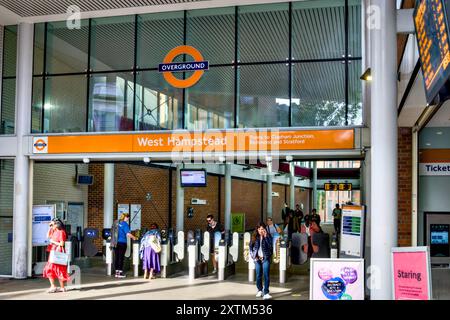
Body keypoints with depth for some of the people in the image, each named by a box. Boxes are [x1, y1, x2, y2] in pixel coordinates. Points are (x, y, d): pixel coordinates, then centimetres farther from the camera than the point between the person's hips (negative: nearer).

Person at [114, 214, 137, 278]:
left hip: (116, 242, 6)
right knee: (121, 257, -1)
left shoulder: (118, 223, 9)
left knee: (116, 257, 8)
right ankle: (120, 273, 2)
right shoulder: (125, 224, -10)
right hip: (122, 243, -6)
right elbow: (128, 234, -16)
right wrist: (134, 238, -1)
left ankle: (117, 272, 12)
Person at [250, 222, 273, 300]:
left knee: (266, 275, -10)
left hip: (266, 258, -3)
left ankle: (266, 293, -12)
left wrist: (265, 237, -18)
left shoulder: (268, 236, -2)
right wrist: (253, 256, 1)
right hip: (257, 258, 3)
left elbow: (270, 246, -14)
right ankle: (260, 290, 29)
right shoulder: (254, 237, 4)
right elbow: (251, 246, 10)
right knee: (258, 275, 10)